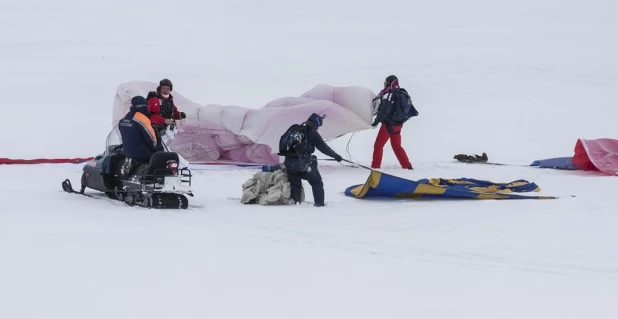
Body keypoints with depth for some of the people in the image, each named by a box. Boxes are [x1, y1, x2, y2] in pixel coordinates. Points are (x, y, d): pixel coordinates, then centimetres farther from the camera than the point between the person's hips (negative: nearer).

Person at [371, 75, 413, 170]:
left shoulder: (389, 95, -18)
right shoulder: (402, 94, 8)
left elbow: (384, 110, -25)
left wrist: (377, 120, -20)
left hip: (389, 124, -8)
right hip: (398, 124, 8)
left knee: (378, 145, 1)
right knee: (397, 146, 19)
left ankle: (375, 166, -2)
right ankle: (407, 165, 17)